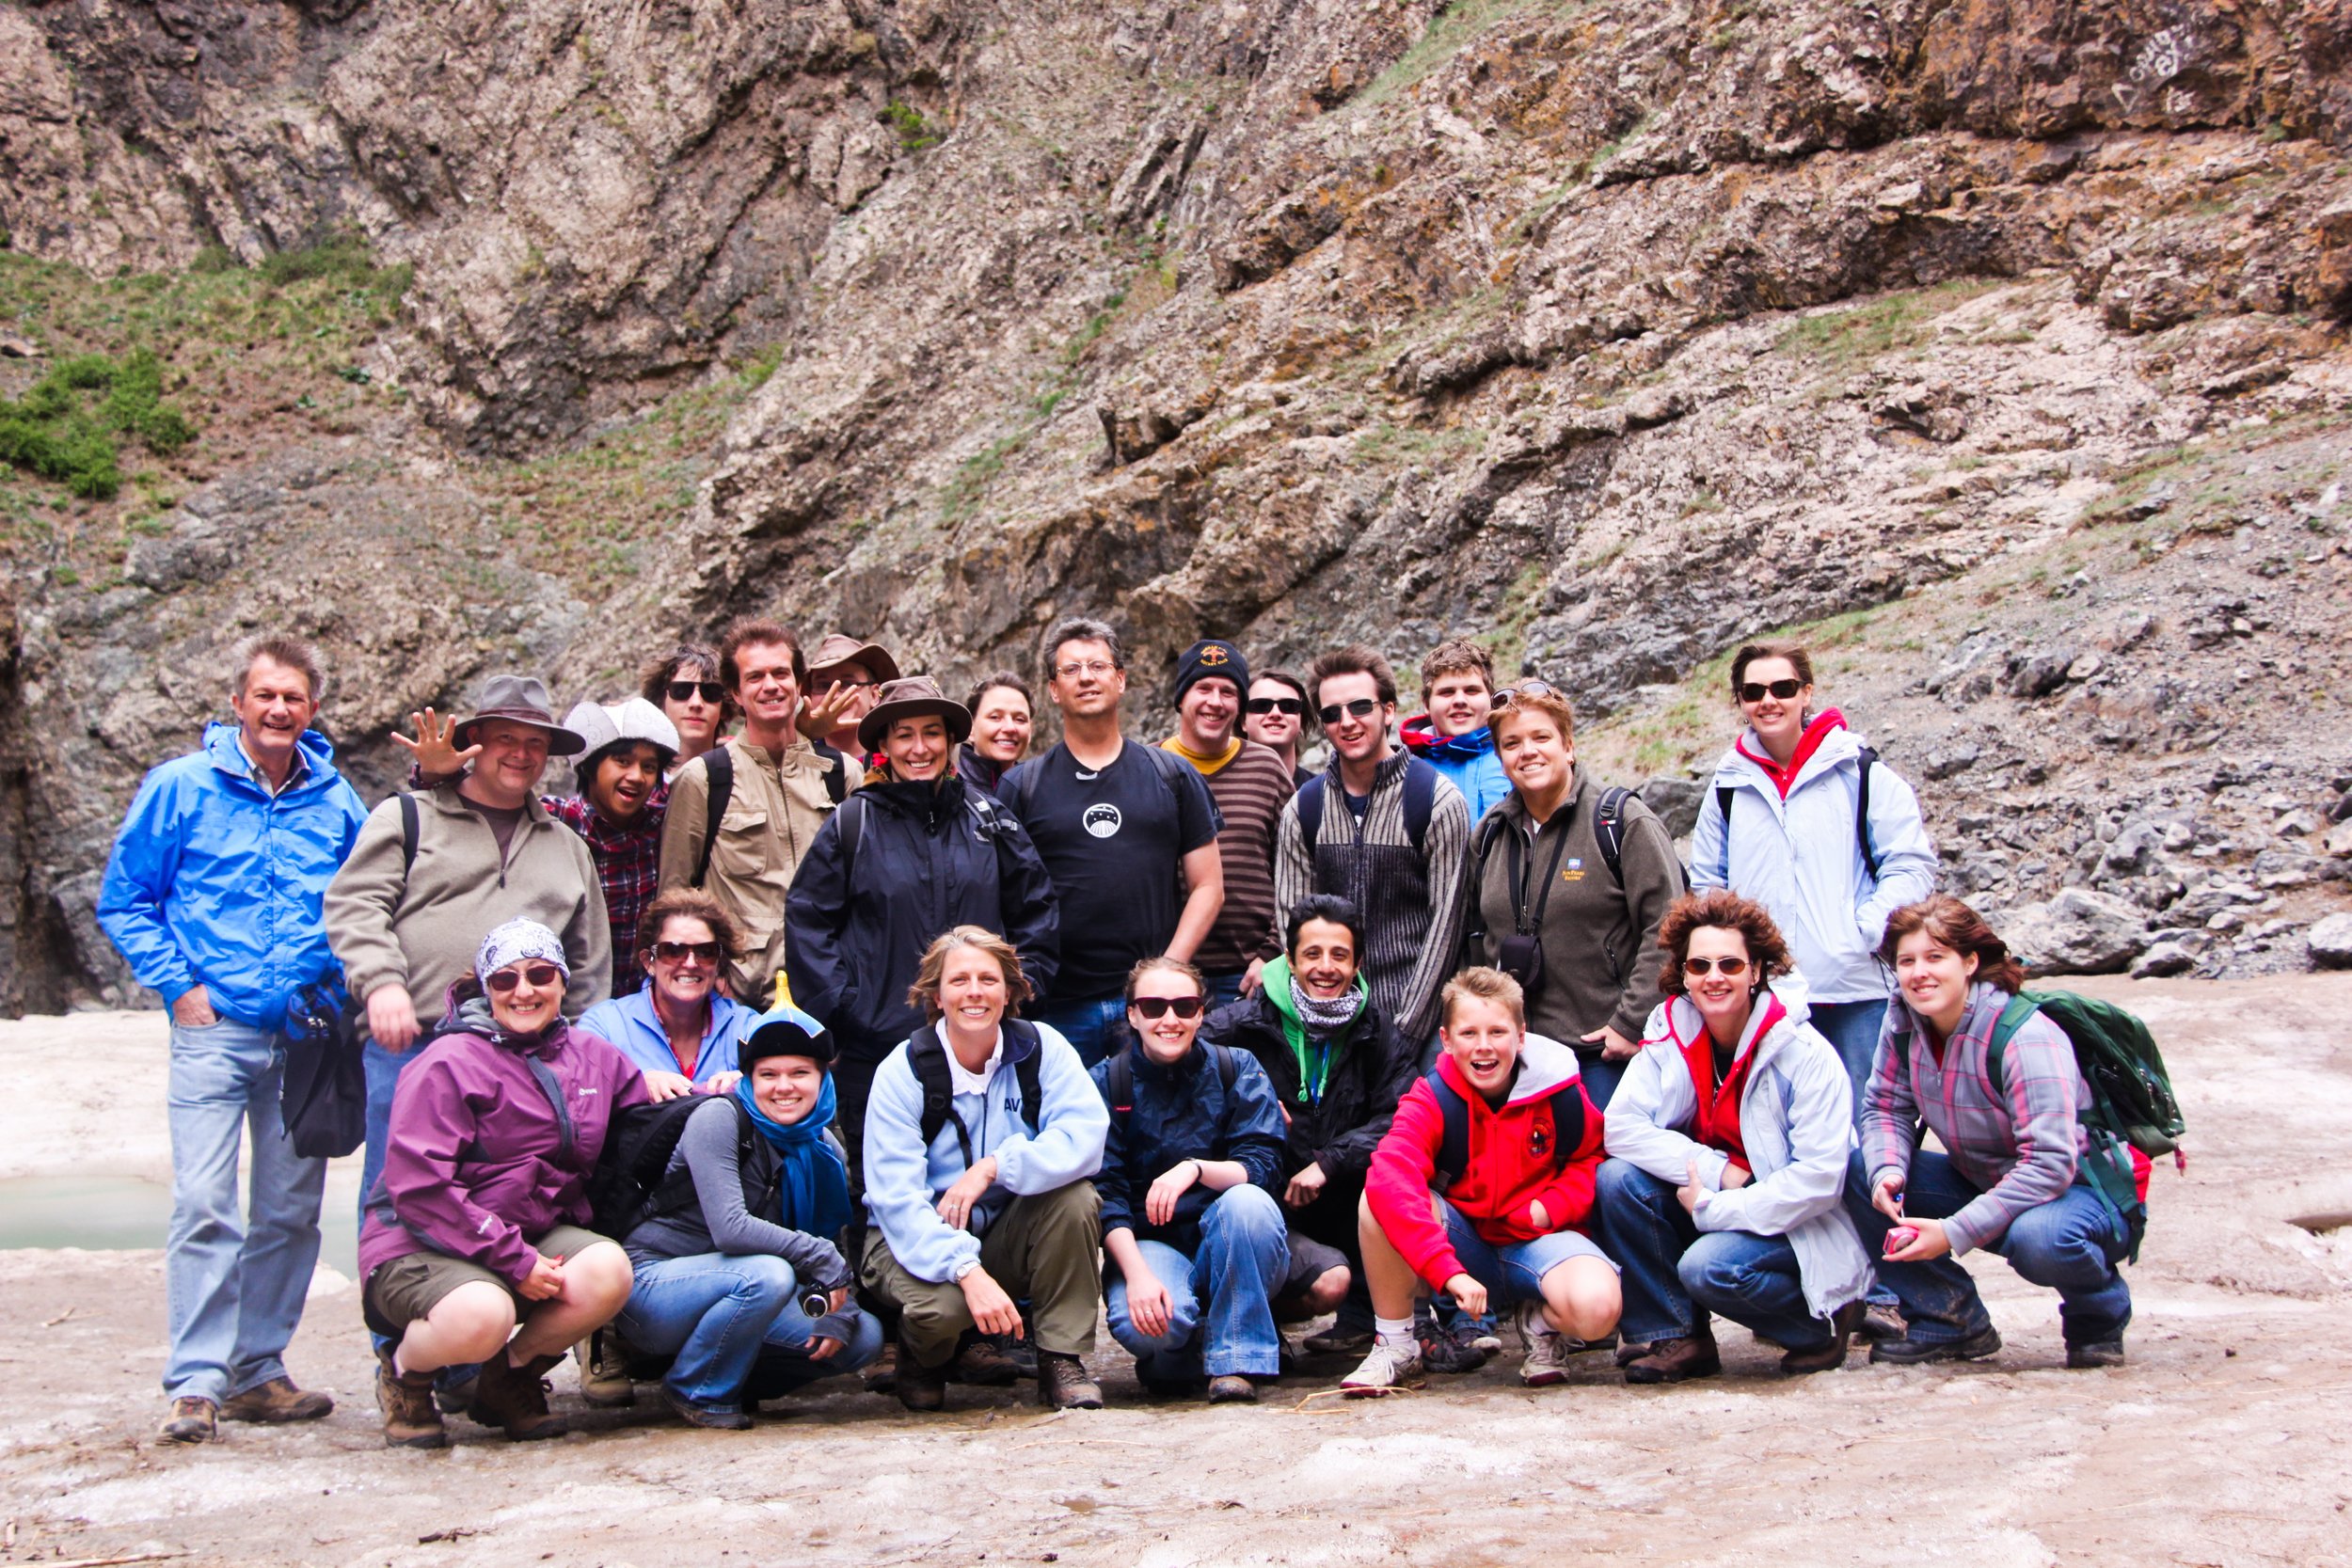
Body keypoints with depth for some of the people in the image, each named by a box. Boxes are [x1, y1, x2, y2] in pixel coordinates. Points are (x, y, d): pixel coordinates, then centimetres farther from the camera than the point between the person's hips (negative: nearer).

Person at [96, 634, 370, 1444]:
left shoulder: (335, 802, 9)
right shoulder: (182, 787, 1)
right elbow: (124, 901, 4)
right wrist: (178, 986, -5)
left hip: (307, 1040, 3)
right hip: (213, 1030, -3)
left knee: (290, 1211, 7)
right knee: (204, 1205, -11)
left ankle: (258, 1371, 18)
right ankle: (195, 1384, -5)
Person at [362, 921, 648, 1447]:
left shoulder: (593, 1057, 9)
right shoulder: (449, 1064, -10)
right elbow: (418, 1188, -18)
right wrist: (514, 1261, -22)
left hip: (537, 1237, 5)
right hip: (421, 1245, -5)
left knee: (607, 1269, -27)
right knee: (482, 1318, -38)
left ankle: (509, 1378, 3)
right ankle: (403, 1370, 1)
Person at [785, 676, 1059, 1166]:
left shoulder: (987, 817, 8)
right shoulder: (853, 822, 2)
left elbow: (1035, 909, 15)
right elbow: (806, 921, 4)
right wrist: (836, 1005, -3)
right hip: (875, 1045, -2)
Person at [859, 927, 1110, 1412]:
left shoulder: (1041, 1048, -7)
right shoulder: (904, 1072, -14)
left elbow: (1086, 1138, -23)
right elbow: (896, 1199, -23)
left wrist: (993, 1167, -33)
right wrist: (967, 1272, -38)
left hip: (1010, 1234, 2)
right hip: (920, 1238, -2)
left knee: (1075, 1198, -25)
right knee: (941, 1302, -34)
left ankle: (1063, 1359, -11)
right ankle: (924, 1360, 4)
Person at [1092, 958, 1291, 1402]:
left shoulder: (1237, 1069, 2)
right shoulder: (1106, 1082, 0)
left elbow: (1263, 1168, -9)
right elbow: (1104, 1193, -8)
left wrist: (1194, 1169, -28)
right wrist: (1137, 1273, -24)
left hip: (1235, 1249, 2)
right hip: (1148, 1244, -1)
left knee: (1248, 1201, -32)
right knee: (1141, 1323, -34)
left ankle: (1237, 1359, -17)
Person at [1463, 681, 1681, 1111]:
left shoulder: (1622, 820, -6)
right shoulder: (1490, 834, 12)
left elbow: (1666, 927, -10)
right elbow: (1479, 936, 22)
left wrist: (1631, 1023, -14)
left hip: (1606, 1050, -5)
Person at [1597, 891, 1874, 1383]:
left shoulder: (1804, 1053, -17)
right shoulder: (1670, 1035, -5)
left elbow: (1820, 1177, -21)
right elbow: (1621, 1125, -15)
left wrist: (1714, 1210, -24)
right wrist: (1719, 1172, -23)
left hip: (1795, 1226, -5)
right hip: (1707, 1202, 5)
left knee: (1710, 1267, -32)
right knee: (1617, 1179, -19)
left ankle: (1823, 1324, -1)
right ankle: (1677, 1339, -7)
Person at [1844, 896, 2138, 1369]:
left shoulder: (2025, 1037, -27)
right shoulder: (1904, 1021, -8)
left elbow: (2050, 1164, -31)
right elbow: (1886, 1106, 0)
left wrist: (1954, 1233, -34)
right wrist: (1886, 1172, -23)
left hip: (2080, 1189, -6)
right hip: (1982, 1183, 6)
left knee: (2038, 1237, -40)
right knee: (1857, 1170, -12)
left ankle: (2099, 1317, -3)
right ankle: (1952, 1320, -2)